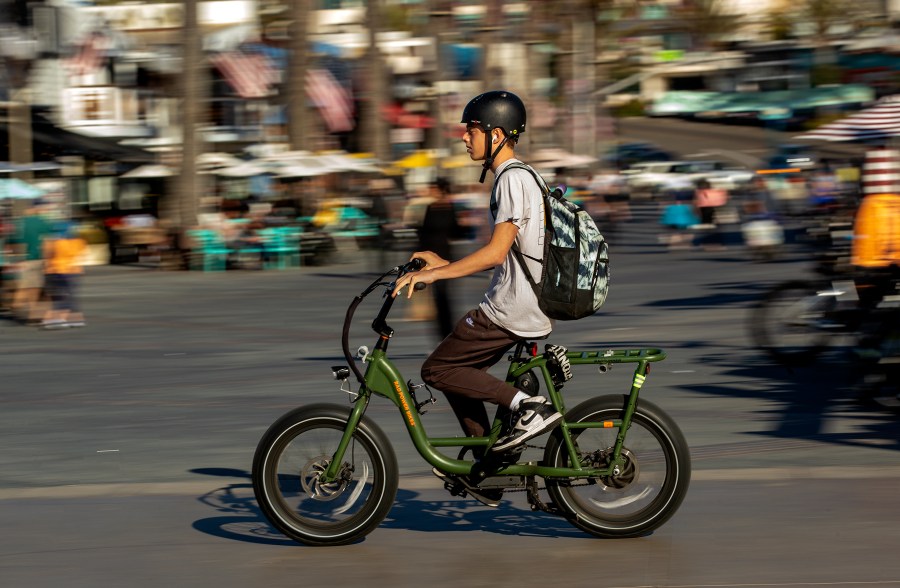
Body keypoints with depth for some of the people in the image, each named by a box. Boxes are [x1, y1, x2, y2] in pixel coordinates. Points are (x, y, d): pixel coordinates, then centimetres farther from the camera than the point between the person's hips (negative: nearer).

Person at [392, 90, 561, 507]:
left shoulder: (512, 179, -14)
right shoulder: (519, 177, 17)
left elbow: (496, 252, -24)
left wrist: (432, 274, -25)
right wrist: (446, 264, 21)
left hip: (511, 308, -10)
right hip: (528, 306, 10)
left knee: (437, 370, -4)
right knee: (459, 370, 17)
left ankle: (527, 406, -11)